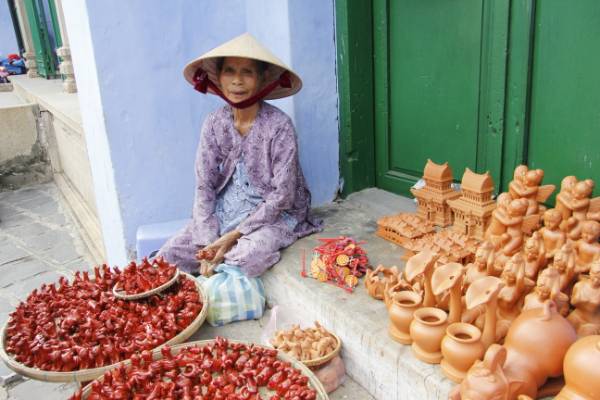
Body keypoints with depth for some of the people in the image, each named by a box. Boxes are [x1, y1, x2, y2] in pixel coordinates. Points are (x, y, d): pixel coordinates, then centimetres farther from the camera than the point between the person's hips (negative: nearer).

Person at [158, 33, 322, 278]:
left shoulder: (279, 126, -16)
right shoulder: (214, 124, -3)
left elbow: (281, 197, -16)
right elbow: (204, 187, -4)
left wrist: (233, 236, -20)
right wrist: (209, 244, -16)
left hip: (274, 215, -4)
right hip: (225, 212, 4)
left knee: (245, 258, -34)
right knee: (169, 256, -12)